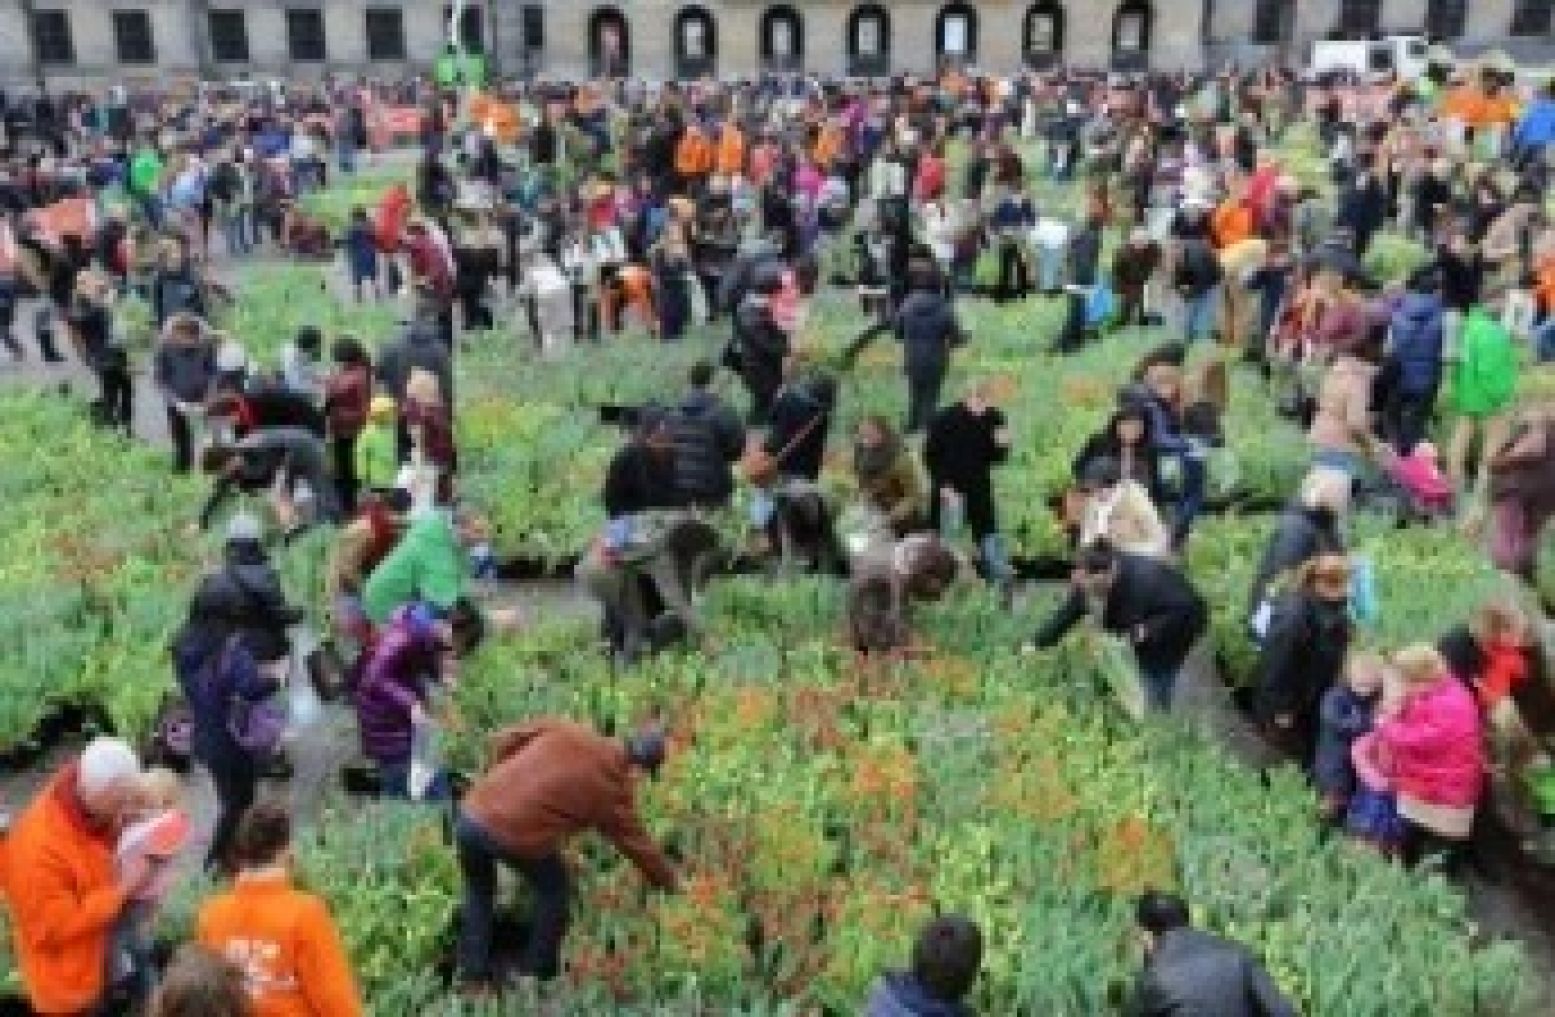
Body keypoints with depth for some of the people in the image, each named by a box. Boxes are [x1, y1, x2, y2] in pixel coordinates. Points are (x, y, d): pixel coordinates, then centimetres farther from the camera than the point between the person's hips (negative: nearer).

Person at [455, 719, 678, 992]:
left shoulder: (564, 731, 13)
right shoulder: (614, 790, 5)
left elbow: (503, 742, 14)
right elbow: (637, 844, 17)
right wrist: (669, 882, 32)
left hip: (471, 815, 5)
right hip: (519, 836, -4)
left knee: (478, 893, 29)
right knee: (554, 893, 24)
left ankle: (474, 978, 32)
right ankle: (537, 974, 32)